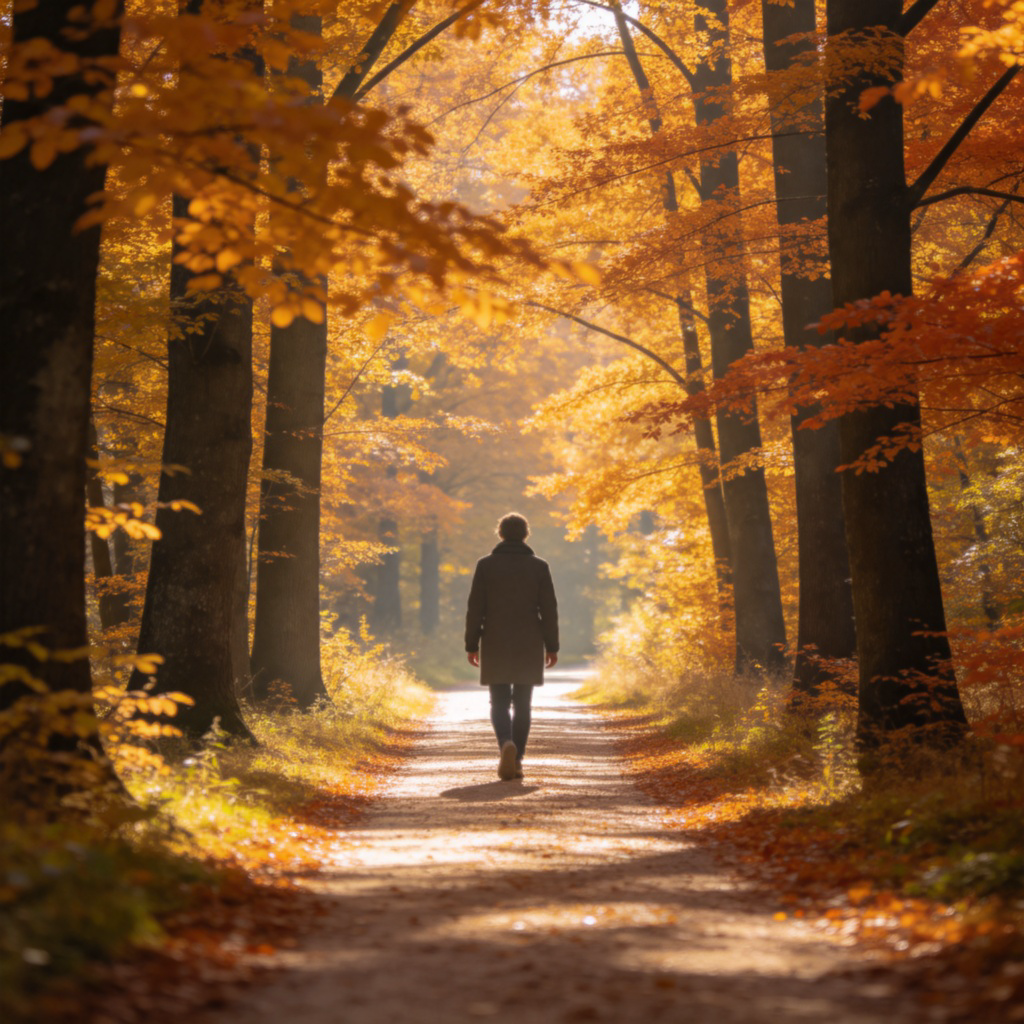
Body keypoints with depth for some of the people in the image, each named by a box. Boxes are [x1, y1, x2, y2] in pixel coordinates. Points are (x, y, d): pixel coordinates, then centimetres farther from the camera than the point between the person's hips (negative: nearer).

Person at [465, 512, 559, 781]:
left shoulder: (486, 565, -1)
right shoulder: (539, 566, 1)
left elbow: (475, 608, -3)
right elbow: (549, 609, 0)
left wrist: (472, 645, 3)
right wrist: (552, 646, 6)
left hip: (495, 647, -1)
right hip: (529, 648, 1)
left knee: (499, 702, 4)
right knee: (522, 704, 10)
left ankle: (506, 743, -22)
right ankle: (516, 760, 9)